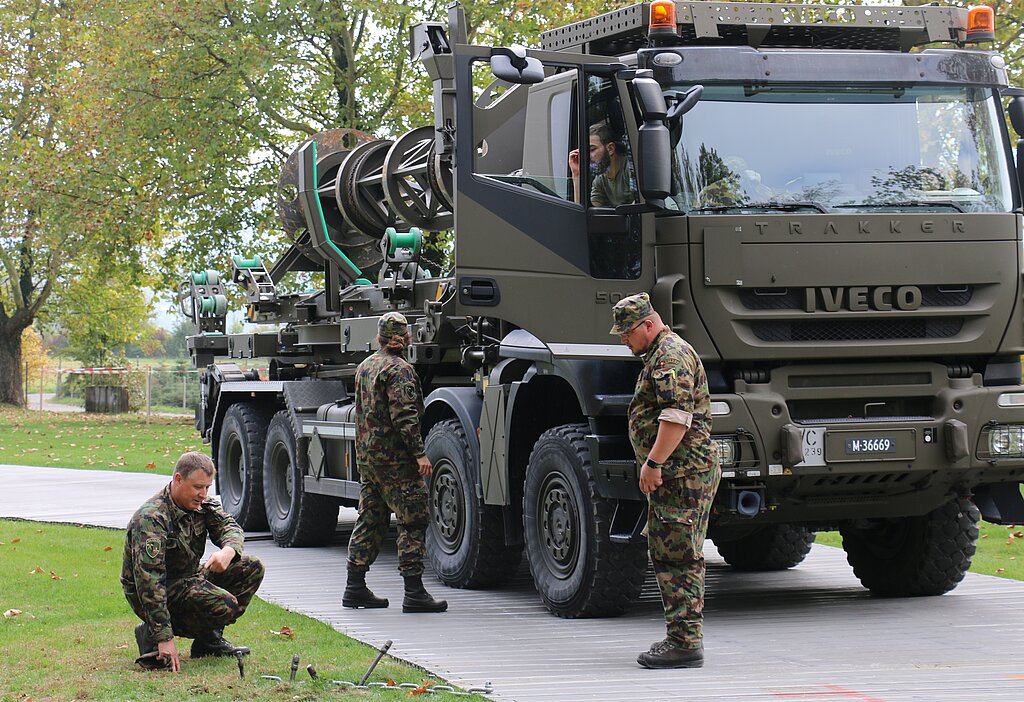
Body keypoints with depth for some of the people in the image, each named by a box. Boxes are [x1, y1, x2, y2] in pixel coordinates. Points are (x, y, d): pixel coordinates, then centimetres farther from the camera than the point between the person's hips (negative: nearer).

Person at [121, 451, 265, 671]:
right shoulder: (151, 519, -28)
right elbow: (149, 581, -32)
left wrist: (228, 551, -33)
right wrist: (165, 639, -37)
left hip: (188, 578, 9)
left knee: (252, 568, 1)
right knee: (225, 604, -27)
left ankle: (210, 638, 7)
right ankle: (151, 635, -10)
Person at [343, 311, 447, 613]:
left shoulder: (365, 367, 15)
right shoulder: (399, 370, -13)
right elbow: (404, 416, -21)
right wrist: (419, 453, -21)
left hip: (366, 457, 9)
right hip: (395, 458, -9)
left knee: (370, 521, 14)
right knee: (413, 523, -6)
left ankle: (355, 588, 16)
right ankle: (414, 592, -10)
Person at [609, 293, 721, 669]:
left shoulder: (671, 356, -14)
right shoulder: (660, 355, 22)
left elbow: (677, 416, -25)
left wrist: (653, 463, -24)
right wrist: (653, 465, 26)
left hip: (684, 473, -11)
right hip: (675, 475, 11)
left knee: (679, 559, -10)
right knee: (669, 557, 14)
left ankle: (685, 642, -9)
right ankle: (682, 637, 19)